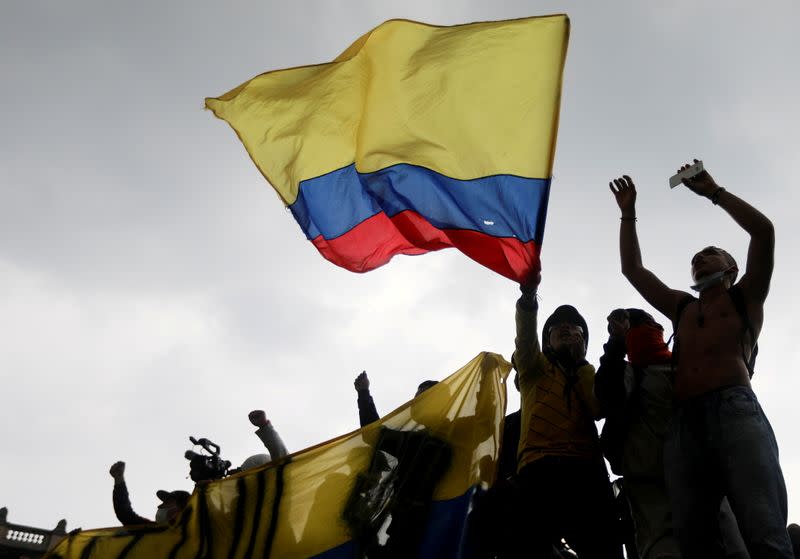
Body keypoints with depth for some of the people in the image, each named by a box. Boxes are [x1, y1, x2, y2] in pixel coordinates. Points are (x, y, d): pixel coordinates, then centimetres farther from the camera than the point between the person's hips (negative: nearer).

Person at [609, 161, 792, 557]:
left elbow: (763, 230, 12)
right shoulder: (681, 308, 36)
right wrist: (628, 214, 37)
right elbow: (632, 268, 36)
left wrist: (713, 191, 18)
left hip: (735, 409, -4)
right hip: (683, 422, 4)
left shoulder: (745, 297, 25)